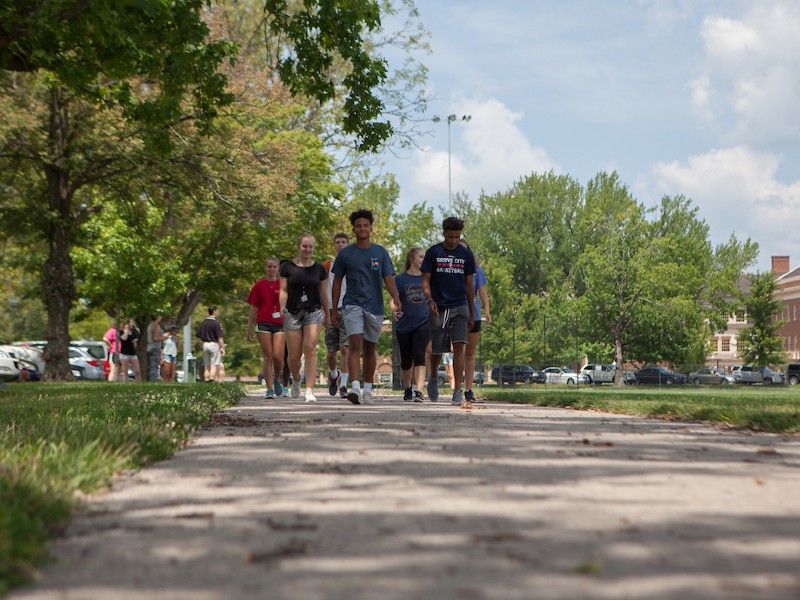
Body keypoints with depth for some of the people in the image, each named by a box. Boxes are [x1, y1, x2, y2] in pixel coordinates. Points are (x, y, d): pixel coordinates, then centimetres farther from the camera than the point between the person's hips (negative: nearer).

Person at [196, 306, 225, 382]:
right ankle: (212, 379, -13)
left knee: (206, 366, 10)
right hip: (214, 344, -6)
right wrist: (222, 348, -12)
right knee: (214, 365, -4)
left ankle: (206, 381, 7)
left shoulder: (203, 323, 8)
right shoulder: (216, 323, -11)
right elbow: (220, 337, -14)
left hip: (205, 344, 6)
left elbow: (198, 335, 9)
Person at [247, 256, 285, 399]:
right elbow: (253, 309, 10)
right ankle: (269, 389, 0)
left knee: (278, 356, -10)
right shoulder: (259, 286, 7)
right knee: (267, 356, -4)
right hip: (263, 324, 0)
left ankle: (277, 380, 19)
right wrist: (249, 328, 8)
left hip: (280, 324, 0)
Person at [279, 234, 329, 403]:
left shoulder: (319, 269, 8)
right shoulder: (288, 267, 3)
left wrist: (327, 314, 18)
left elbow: (323, 293, 14)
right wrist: (282, 307, -12)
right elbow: (283, 290, 2)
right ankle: (296, 380, 34)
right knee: (294, 355, 2)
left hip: (314, 313, 0)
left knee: (310, 349, -15)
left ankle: (309, 390, -16)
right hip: (293, 314, 0)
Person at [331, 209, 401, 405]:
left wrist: (396, 300, -17)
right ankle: (355, 388, -26)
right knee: (355, 344, -17)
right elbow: (337, 282, 10)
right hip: (352, 305, -2)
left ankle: (367, 390, 21)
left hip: (375, 306, 2)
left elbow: (388, 278, 0)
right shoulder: (345, 254, 5)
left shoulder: (381, 253, 6)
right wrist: (334, 309, 7)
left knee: (369, 348, 10)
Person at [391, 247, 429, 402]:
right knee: (406, 360, 11)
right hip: (404, 325, 0)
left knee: (419, 356, -17)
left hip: (423, 324, 0)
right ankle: (408, 389, 33)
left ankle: (419, 390, -24)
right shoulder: (400, 279, 1)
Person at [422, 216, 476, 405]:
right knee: (437, 350, 6)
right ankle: (433, 378, 37)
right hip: (438, 309, -1)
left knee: (459, 347, -12)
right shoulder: (433, 252, 1)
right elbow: (425, 281, 0)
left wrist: (472, 313, 12)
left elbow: (469, 285, 12)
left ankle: (457, 391, -13)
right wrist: (429, 300, -19)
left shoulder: (466, 254, 7)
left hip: (459, 307, 1)